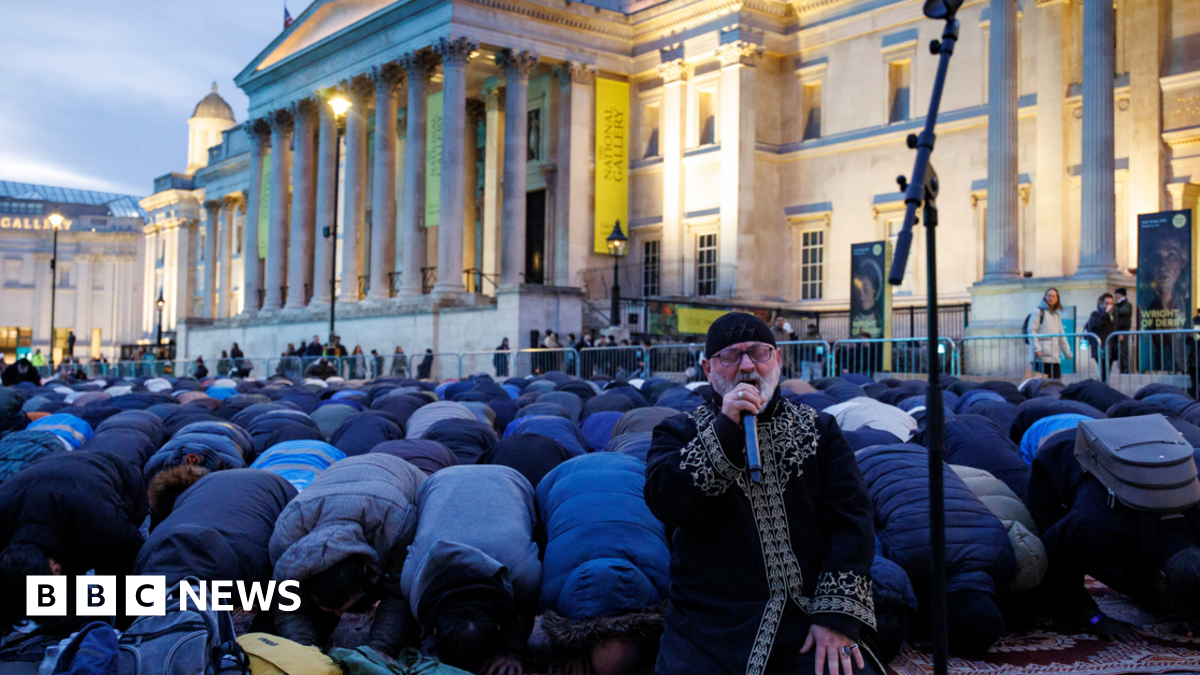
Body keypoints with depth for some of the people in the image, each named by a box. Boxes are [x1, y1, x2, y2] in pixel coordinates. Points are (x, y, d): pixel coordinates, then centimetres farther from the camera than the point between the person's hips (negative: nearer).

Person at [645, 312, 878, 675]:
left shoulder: (818, 430, 13)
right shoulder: (680, 433, 10)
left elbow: (852, 515, 2)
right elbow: (665, 503, -9)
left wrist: (838, 612, -10)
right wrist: (725, 429, -14)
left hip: (808, 620, 1)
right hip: (710, 625, -1)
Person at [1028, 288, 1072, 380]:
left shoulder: (1057, 315, 22)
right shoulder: (1038, 312, 2)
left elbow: (1061, 336, 25)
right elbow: (1032, 331, -7)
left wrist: (1067, 352, 20)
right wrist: (1036, 348, -19)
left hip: (1055, 357, 7)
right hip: (1041, 356, -7)